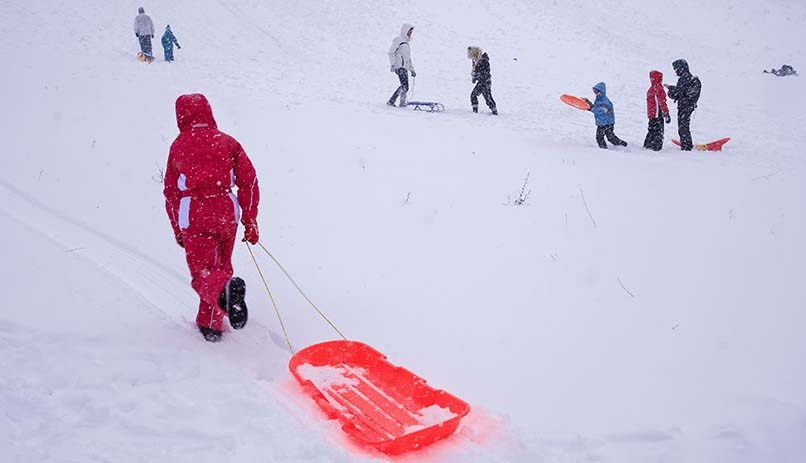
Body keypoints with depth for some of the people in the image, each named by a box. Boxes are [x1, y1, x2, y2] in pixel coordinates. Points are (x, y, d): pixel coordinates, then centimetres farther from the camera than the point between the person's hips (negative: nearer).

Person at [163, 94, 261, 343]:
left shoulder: (178, 146, 9)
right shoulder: (227, 142, 8)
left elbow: (171, 191, 13)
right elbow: (249, 181, 1)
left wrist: (177, 229, 23)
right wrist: (250, 221, 5)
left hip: (194, 215, -2)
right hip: (226, 211, 2)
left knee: (204, 273, -1)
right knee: (221, 265, 21)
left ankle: (226, 290, -36)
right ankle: (211, 324, 26)